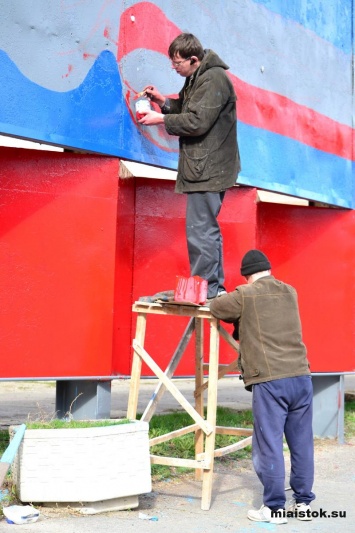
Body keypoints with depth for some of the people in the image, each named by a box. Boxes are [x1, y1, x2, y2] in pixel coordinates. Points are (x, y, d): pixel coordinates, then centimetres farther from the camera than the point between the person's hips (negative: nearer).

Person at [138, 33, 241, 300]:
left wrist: (161, 119, -12)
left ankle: (205, 289, -4)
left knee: (199, 231, -9)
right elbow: (189, 111, 20)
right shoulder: (197, 78, 15)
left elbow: (197, 121, -21)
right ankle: (215, 289, 23)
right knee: (208, 230, 15)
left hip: (208, 170, -11)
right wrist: (164, 102, 5)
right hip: (207, 168, 11)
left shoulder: (214, 79, -16)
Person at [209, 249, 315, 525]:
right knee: (302, 443, 11)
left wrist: (238, 317, 31)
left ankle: (274, 508, 7)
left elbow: (211, 309, 13)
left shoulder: (245, 296, 0)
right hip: (301, 377, 6)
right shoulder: (290, 292, 15)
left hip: (270, 381, -5)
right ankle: (303, 503, 21)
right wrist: (242, 319, 35)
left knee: (269, 446, 2)